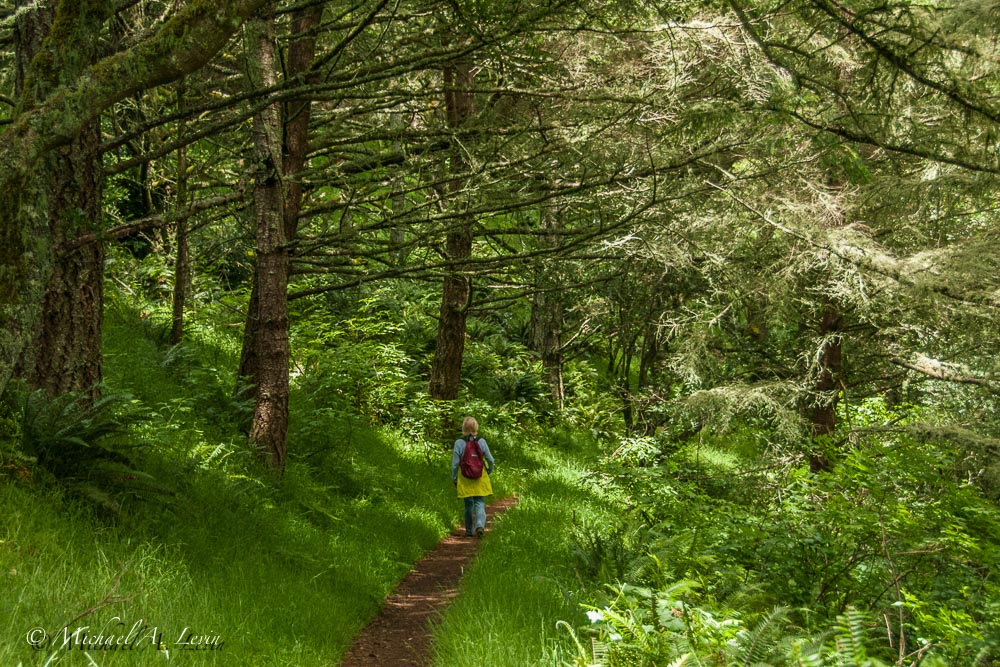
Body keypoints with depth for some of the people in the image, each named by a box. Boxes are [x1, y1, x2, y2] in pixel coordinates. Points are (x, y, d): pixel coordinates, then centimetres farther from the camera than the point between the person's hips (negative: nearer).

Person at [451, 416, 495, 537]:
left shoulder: (459, 443, -10)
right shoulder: (481, 441, -6)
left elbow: (455, 464, -7)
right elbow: (490, 459, 0)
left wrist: (454, 479, 6)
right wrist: (489, 470, 21)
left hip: (465, 479, 0)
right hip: (480, 477, 0)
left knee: (468, 505, 13)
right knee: (480, 503, 4)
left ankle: (470, 531, 21)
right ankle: (480, 525, -19)